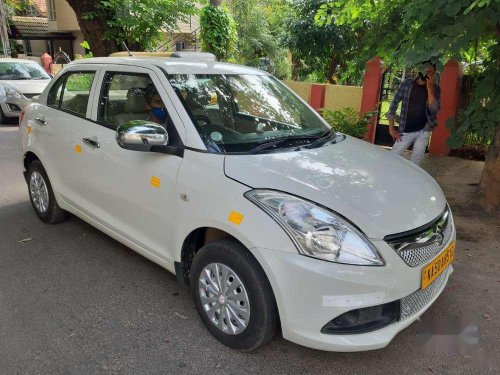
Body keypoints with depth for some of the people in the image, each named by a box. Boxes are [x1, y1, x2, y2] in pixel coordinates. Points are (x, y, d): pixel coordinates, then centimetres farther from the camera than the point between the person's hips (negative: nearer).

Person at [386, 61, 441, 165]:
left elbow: (434, 110, -12)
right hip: (405, 132, -1)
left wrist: (429, 88, -17)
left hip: (423, 131, 1)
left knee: (415, 163, 6)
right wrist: (391, 128, -8)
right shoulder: (406, 83, -3)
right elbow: (393, 105, -3)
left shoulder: (435, 88, 1)